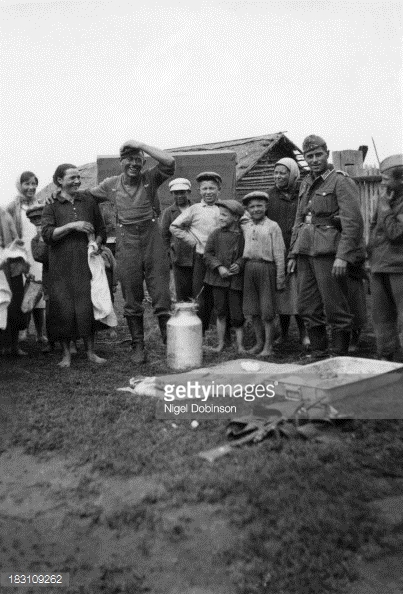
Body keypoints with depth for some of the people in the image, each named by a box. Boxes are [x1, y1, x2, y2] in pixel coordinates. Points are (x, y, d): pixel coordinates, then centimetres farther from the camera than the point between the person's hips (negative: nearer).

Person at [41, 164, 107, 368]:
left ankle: (90, 352, 10)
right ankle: (66, 354, 12)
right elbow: (47, 234, -6)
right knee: (63, 308, -1)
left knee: (88, 306, -1)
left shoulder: (89, 202, 13)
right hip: (62, 266, -1)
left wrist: (96, 242, -3)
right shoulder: (51, 207, 7)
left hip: (86, 263, 1)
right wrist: (72, 225, -15)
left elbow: (101, 230, 16)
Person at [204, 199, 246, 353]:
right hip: (218, 279, 2)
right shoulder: (215, 234, 3)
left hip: (236, 279, -2)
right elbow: (208, 254, 1)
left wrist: (239, 264, -14)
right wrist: (219, 267, -12)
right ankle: (221, 343, 22)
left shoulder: (243, 236, -2)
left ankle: (240, 345, 14)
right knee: (220, 313, 10)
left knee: (237, 314, 2)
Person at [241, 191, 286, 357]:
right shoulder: (244, 226, 10)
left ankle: (268, 346, 9)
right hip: (249, 267, 5)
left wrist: (280, 278, -7)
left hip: (266, 267, -4)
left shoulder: (272, 226, -3)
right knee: (253, 310, 10)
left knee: (267, 311, 0)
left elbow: (279, 254, -4)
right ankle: (259, 342, 23)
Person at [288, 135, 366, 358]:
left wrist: (342, 256, -20)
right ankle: (318, 354, 20)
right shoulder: (305, 184, 19)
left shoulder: (340, 181, -4)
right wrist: (293, 254, 16)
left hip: (328, 250, -7)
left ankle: (340, 358, 7)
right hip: (305, 250, 7)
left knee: (335, 308, -3)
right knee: (308, 308, 9)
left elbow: (353, 221, -12)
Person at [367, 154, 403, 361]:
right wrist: (371, 253, 17)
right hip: (378, 266, 8)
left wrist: (385, 208, -12)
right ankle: (386, 357, 22)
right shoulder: (386, 198, 13)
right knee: (382, 316, 12)